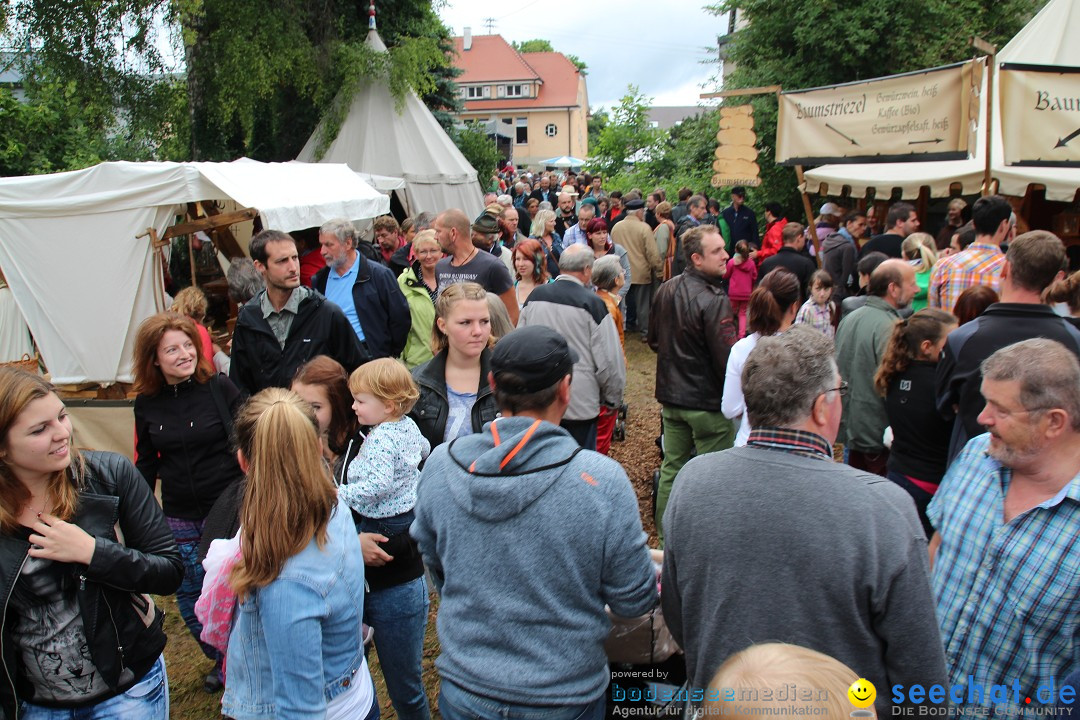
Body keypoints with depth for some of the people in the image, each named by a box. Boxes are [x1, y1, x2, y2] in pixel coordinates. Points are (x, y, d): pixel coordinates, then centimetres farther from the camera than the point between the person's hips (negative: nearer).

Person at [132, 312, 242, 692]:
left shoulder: (219, 387, -11)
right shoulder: (147, 403, 1)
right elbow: (145, 464, 11)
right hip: (179, 516, 4)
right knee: (190, 599, 12)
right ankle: (222, 659, 36)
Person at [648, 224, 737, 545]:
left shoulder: (666, 290, 3)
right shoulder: (714, 301, -23)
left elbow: (654, 340, 15)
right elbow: (728, 359, -23)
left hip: (671, 396, 8)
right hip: (709, 401, -8)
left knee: (672, 467, 18)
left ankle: (666, 538, 29)